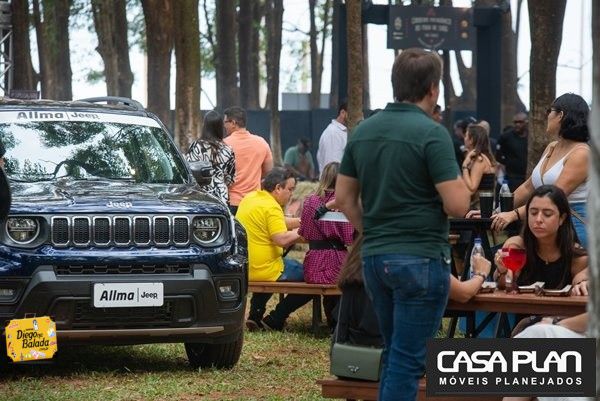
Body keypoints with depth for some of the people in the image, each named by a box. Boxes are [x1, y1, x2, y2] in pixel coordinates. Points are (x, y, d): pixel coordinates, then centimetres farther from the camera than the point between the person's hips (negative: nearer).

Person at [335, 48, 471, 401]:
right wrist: (465, 180, 4)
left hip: (374, 257, 7)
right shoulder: (431, 133, -14)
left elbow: (344, 197, 13)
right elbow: (457, 205, -16)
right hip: (421, 259, -7)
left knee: (394, 353, 18)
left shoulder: (364, 131, 8)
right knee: (408, 360, -4)